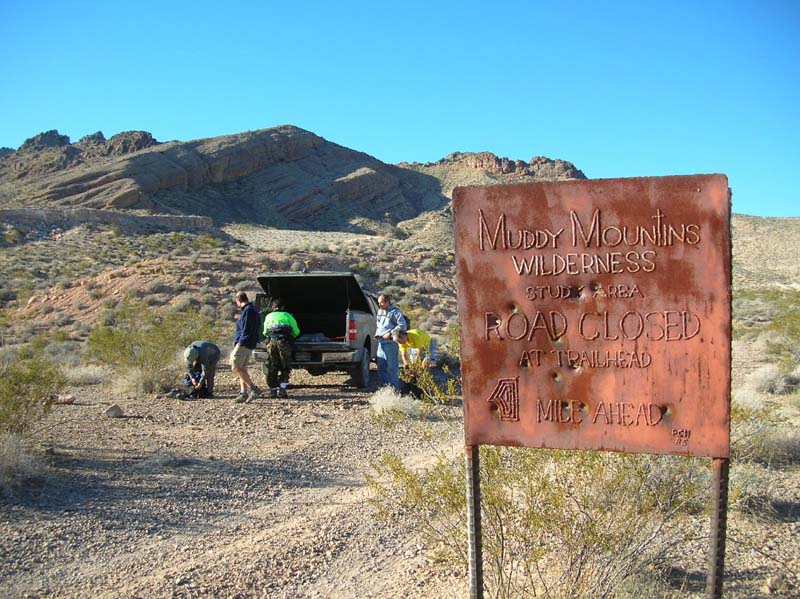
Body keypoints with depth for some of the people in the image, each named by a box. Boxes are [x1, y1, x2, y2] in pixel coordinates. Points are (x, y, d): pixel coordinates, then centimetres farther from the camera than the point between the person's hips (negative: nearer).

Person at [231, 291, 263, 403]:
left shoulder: (248, 310, -13)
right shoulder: (253, 310, 19)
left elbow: (246, 329, -20)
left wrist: (240, 342, -21)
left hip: (243, 344, -11)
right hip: (250, 345, 11)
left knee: (235, 368, -10)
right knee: (242, 369, 12)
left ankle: (254, 389, -14)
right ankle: (243, 393, 10)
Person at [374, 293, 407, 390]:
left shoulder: (395, 312, -8)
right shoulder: (380, 311, 17)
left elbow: (402, 325, -14)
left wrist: (390, 334, -17)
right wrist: (377, 333, 10)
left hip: (390, 343, -8)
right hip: (381, 343, 8)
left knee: (392, 367, -7)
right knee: (381, 367, 11)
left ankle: (395, 389, -3)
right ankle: (382, 388, 19)